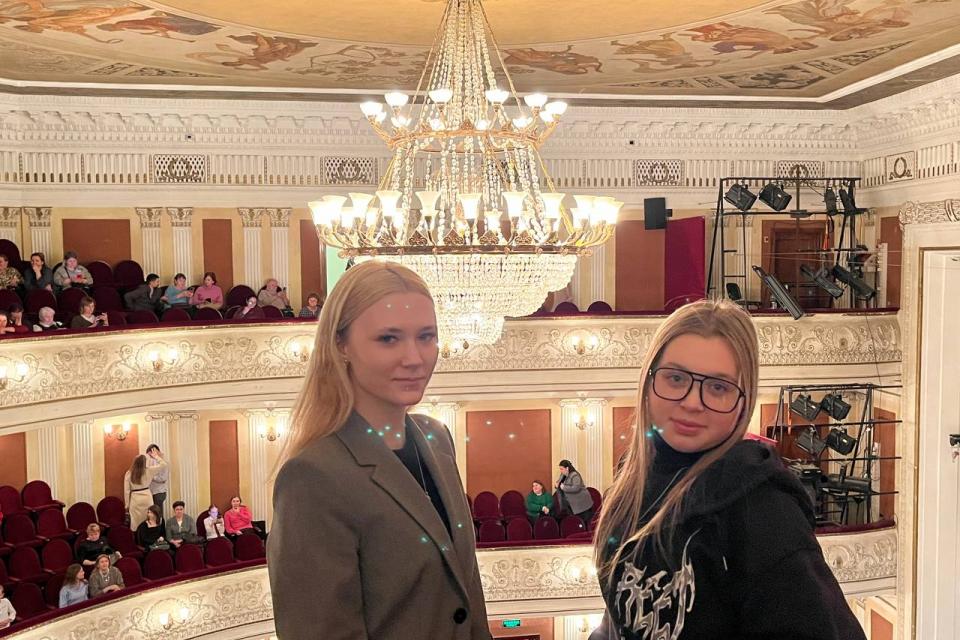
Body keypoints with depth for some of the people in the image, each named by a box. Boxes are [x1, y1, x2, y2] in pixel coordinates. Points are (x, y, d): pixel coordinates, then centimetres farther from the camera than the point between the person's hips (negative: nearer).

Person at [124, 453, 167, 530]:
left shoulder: (128, 474, -3)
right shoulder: (148, 471, -5)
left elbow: (126, 490, 0)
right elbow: (163, 465, 4)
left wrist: (127, 504, 8)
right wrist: (157, 456, 16)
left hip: (135, 499, 0)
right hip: (146, 497, 0)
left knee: (135, 523, 3)